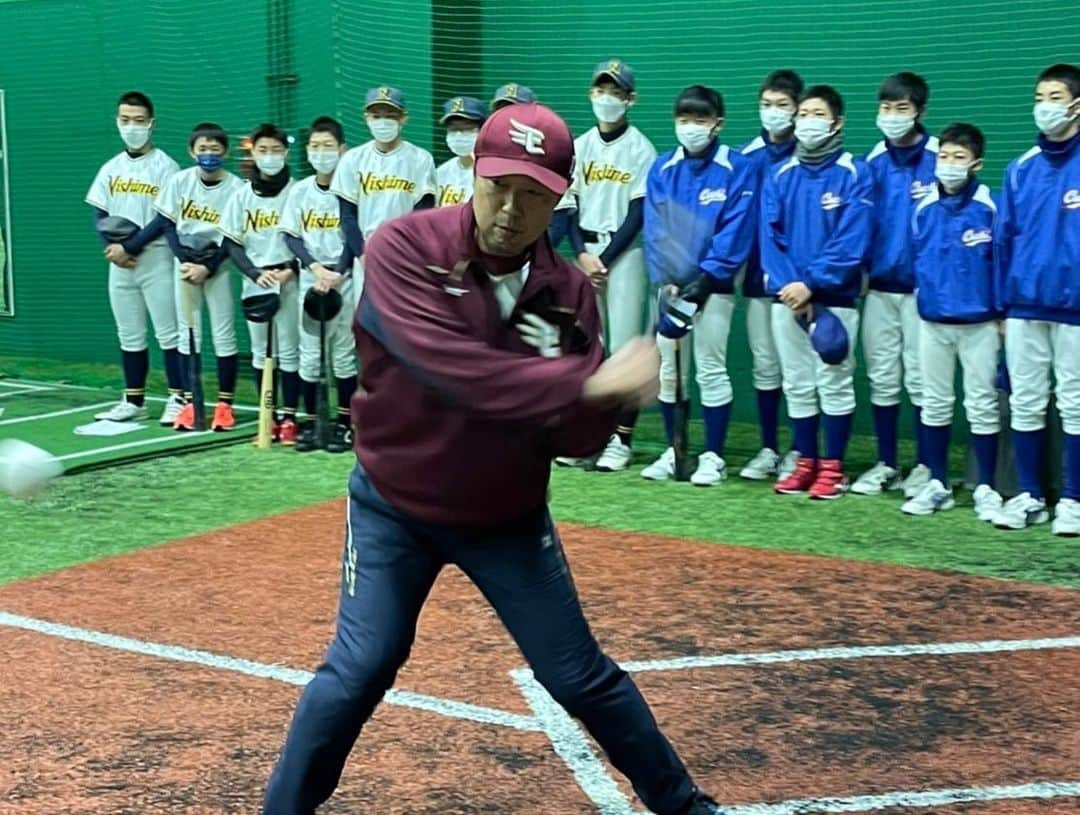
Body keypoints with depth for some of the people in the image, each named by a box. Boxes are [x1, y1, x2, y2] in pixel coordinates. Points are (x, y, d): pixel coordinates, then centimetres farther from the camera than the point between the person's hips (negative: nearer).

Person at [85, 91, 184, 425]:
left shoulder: (165, 166, -4)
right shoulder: (111, 168, 13)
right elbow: (99, 214, 12)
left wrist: (130, 247, -13)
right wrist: (112, 249, -6)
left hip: (156, 260, -6)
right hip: (119, 264, 6)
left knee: (168, 332, -4)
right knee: (129, 334, 10)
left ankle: (178, 399, 0)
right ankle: (133, 401, 17)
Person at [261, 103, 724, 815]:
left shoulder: (567, 290, -9)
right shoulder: (405, 248, -20)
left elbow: (581, 437, -7)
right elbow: (452, 371, -34)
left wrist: (573, 388, -29)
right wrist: (591, 382, -39)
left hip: (509, 517, 3)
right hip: (394, 507, -2)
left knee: (582, 677, 8)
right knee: (358, 671, -8)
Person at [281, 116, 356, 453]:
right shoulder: (300, 191, 6)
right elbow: (290, 236, 4)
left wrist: (337, 274, -16)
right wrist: (316, 267, -11)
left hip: (344, 280, -3)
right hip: (309, 279, 3)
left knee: (343, 353, 1)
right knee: (309, 353, 4)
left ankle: (344, 424, 9)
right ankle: (310, 423, 13)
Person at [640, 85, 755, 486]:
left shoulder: (737, 168, -5)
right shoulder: (662, 169, 6)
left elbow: (735, 231, -11)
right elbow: (655, 229, 1)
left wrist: (705, 279, -16)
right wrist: (664, 282, -10)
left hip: (713, 287, -4)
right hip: (669, 285, 4)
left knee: (711, 369, -1)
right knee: (667, 369, 9)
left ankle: (713, 456, 8)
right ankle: (673, 450, 21)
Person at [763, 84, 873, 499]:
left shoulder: (854, 175, -5)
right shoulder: (780, 176, 9)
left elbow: (851, 241, -13)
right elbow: (770, 235, 2)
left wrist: (811, 284, -19)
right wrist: (787, 284, -12)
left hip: (834, 299, -4)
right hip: (786, 298, 4)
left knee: (834, 382, 1)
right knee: (796, 383, 10)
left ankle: (833, 468, 10)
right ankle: (805, 463, 20)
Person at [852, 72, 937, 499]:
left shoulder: (939, 158, -6)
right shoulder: (872, 162, 6)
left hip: (922, 287, -4)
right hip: (878, 287, 4)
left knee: (921, 379, 2)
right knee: (881, 378, 9)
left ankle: (924, 467, 14)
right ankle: (885, 464, 20)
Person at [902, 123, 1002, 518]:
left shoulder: (989, 208, -9)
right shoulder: (924, 208, 1)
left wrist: (1002, 314, -7)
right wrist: (924, 294, 8)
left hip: (978, 322, -4)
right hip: (933, 321, 4)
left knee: (982, 405, 5)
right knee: (935, 403, 11)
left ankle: (986, 489, 14)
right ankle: (936, 485, 22)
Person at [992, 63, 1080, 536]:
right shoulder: (1021, 169, 8)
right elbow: (1004, 240, 10)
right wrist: (1002, 305, 7)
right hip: (1024, 308, 4)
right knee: (1025, 404, 9)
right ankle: (1028, 496, 20)